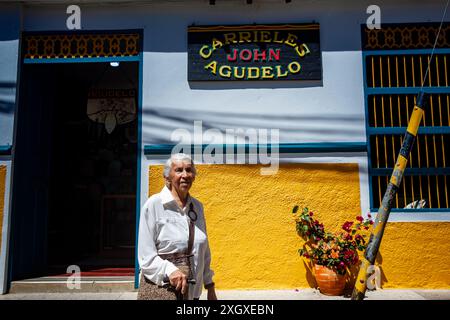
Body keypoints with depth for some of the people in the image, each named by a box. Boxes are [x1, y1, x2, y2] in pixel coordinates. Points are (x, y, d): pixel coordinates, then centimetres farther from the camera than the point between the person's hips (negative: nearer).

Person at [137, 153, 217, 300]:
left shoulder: (197, 206, 5)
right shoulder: (154, 205, -10)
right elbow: (146, 256, -11)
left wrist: (210, 287, 13)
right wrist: (170, 270, -26)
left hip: (192, 291, 5)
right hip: (160, 289, -4)